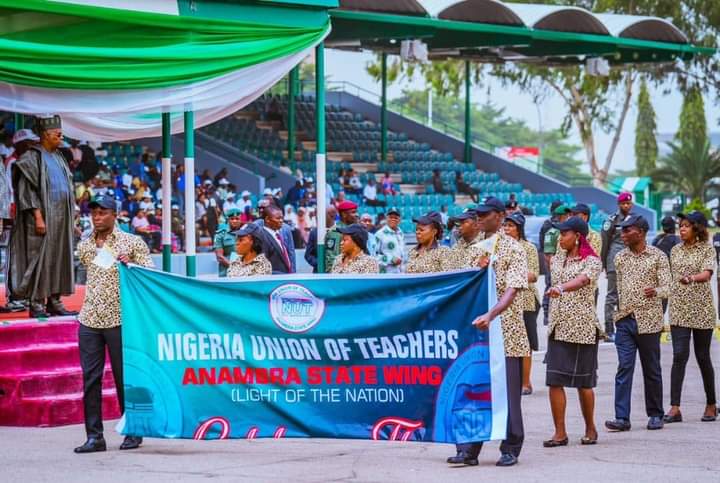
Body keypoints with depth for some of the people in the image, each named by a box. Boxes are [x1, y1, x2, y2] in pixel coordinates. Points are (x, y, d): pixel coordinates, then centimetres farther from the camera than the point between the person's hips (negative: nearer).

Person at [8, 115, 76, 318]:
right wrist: (38, 216, -21)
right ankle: (36, 304, -5)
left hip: (61, 218, 8)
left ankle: (54, 301, 9)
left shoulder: (58, 158, 16)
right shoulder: (32, 157, -8)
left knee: (59, 257, 6)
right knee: (40, 258, -6)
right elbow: (28, 190, -14)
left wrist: (70, 217, 16)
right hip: (43, 216, -8)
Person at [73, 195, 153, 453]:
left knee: (124, 377, 2)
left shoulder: (132, 243, 0)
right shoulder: (84, 246, 12)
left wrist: (130, 265, -19)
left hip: (119, 319, -4)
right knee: (90, 378, -1)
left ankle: (133, 432, 12)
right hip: (89, 320, 4)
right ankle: (94, 436, 1)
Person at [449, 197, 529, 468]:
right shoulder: (478, 249, 14)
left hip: (504, 330, -5)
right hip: (476, 329, 6)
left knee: (507, 391, -1)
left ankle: (511, 449, 9)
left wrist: (491, 315, -31)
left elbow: (512, 290, -18)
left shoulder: (513, 249, -5)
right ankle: (469, 449, 4)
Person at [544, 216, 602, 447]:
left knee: (583, 381, 2)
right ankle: (560, 433, -1)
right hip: (558, 327, 5)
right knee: (554, 381, -3)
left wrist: (560, 288, -44)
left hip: (582, 328, -5)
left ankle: (590, 429, 18)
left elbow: (580, 280, -26)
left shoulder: (592, 261, -6)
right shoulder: (557, 259, 13)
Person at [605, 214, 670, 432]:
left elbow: (666, 287, -8)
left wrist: (655, 291, -28)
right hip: (624, 320, 3)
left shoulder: (657, 257, -2)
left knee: (651, 370, 6)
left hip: (648, 321, -3)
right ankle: (622, 418, -11)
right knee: (624, 368, -6)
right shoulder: (620, 258, 10)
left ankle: (655, 415, 19)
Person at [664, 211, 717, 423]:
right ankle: (675, 408, -14)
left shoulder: (707, 249, -1)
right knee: (679, 356, -9)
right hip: (679, 309, 3)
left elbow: (707, 273, -17)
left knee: (702, 357, 5)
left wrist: (692, 278, -38)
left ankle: (711, 405, 20)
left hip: (701, 308, -3)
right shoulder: (676, 250, 12)